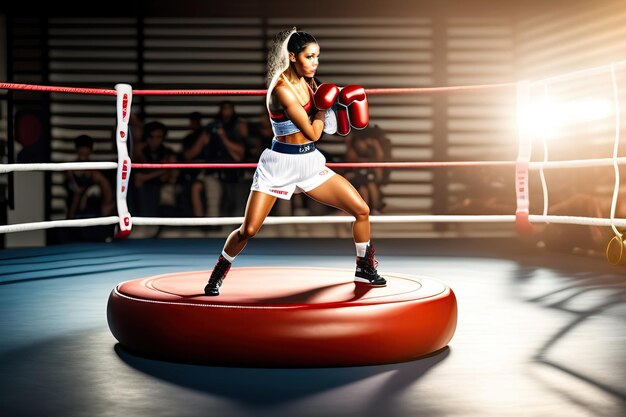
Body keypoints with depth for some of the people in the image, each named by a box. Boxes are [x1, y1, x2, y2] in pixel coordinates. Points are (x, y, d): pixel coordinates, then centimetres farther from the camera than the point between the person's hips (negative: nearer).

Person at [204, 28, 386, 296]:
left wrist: (340, 99, -1)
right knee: (248, 230, -11)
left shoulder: (307, 81, 3)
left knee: (362, 210, 1)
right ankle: (219, 273, 16)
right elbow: (313, 133, -19)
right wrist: (322, 105, -3)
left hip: (310, 163, 7)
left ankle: (365, 267, 21)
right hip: (279, 165, -7)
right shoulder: (282, 89, -21)